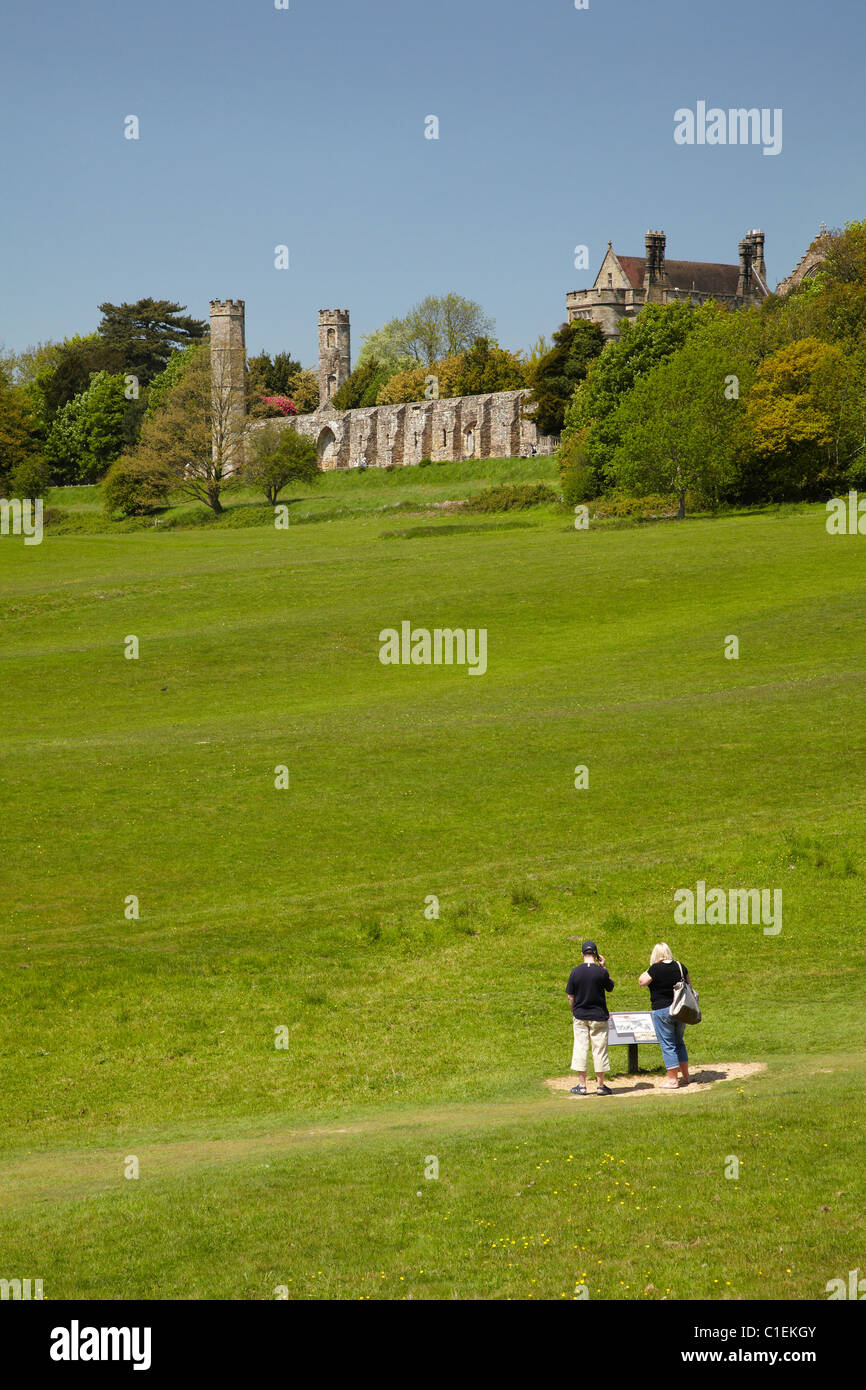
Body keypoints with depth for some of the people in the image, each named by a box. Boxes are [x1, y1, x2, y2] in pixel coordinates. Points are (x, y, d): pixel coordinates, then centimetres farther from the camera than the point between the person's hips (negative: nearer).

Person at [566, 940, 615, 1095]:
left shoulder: (576, 971, -5)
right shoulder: (601, 972, -10)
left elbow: (570, 996, 0)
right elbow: (610, 988, 7)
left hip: (580, 1017, 1)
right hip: (598, 1016, -1)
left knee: (580, 1048, 6)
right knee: (599, 1048, 6)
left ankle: (581, 1085, 6)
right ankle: (600, 1085, 8)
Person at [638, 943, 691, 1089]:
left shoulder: (656, 969, -16)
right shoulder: (680, 967, 0)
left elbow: (641, 981, -5)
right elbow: (688, 985, 12)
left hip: (662, 1011, -6)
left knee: (667, 1045, 1)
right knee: (679, 1042, 20)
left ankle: (672, 1080, 2)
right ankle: (686, 1076, 27)